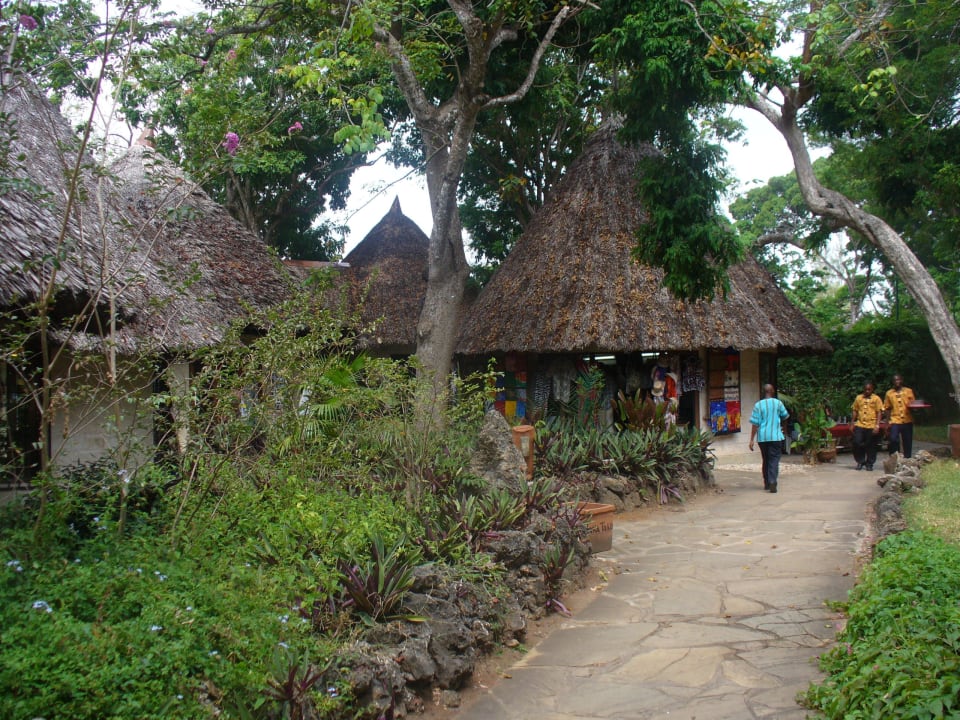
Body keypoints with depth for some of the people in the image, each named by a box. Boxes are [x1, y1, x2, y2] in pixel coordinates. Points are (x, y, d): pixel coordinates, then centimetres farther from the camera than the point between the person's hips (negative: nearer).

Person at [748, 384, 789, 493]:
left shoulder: (758, 405, -3)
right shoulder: (778, 403, -2)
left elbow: (755, 424, -5)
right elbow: (785, 416, 15)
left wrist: (752, 440, -2)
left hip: (763, 437, 2)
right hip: (776, 436, -1)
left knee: (765, 460, 15)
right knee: (774, 460, -2)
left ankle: (767, 483, 23)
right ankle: (772, 482, -17)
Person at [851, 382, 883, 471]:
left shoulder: (876, 398, 2)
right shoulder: (858, 398, 11)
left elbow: (879, 412, -2)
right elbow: (855, 411, 15)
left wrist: (877, 425, -10)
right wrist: (853, 423, 10)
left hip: (871, 426, -2)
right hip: (859, 425, 2)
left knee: (871, 446, 3)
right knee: (857, 443, -5)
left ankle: (869, 464, 17)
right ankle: (860, 462, 12)